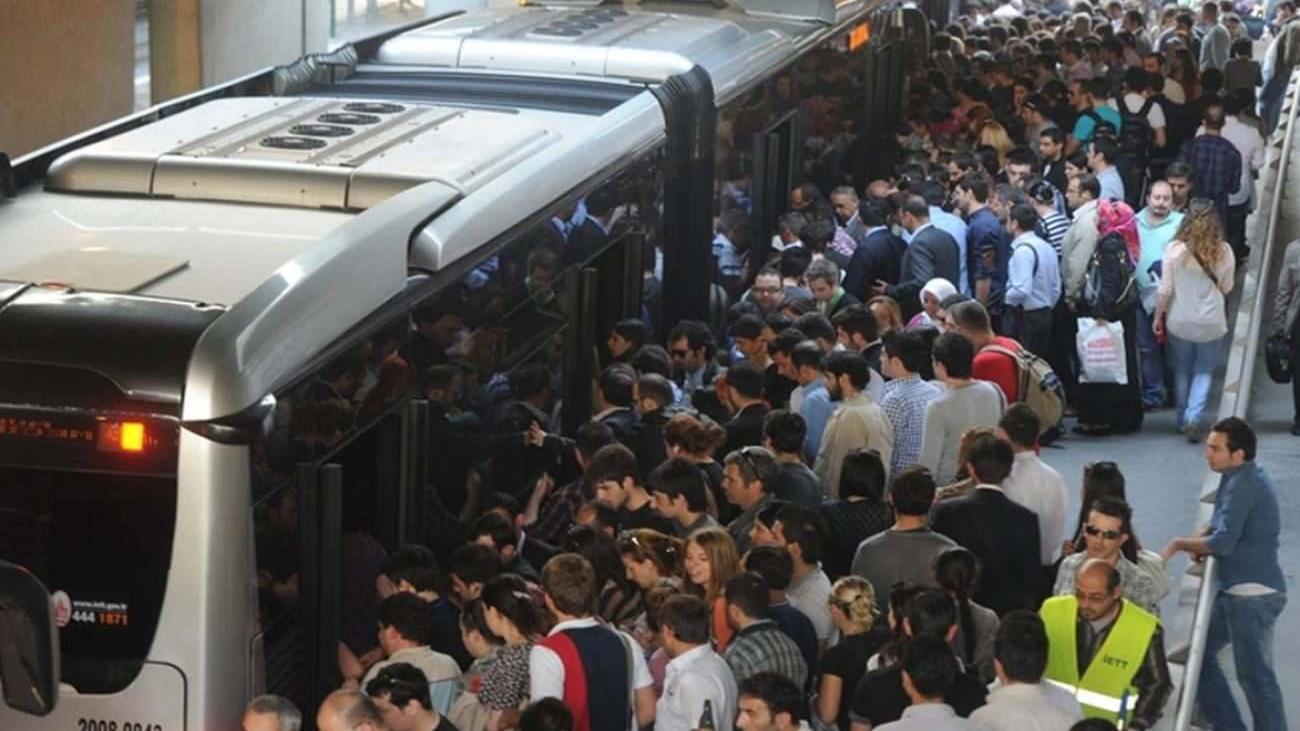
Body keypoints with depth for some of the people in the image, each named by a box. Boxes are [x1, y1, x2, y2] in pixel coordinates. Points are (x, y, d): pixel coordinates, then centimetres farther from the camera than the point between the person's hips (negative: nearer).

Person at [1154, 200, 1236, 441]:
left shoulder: (1175, 249, -13)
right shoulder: (1223, 251, -10)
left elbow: (1166, 289, -7)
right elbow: (1227, 288, 2)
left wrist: (1158, 317, 5)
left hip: (1180, 321, 0)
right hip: (1212, 322, 0)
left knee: (1182, 371, 17)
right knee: (1204, 372, 11)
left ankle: (1183, 420, 25)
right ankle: (1194, 418, -6)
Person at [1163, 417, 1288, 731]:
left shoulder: (1243, 485, -19)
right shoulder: (1246, 477, 12)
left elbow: (1223, 543, -24)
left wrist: (1180, 544, -9)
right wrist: (1201, 542, 3)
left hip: (1252, 594, -11)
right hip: (1237, 590, 11)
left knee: (1254, 674, -5)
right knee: (1199, 652, 16)